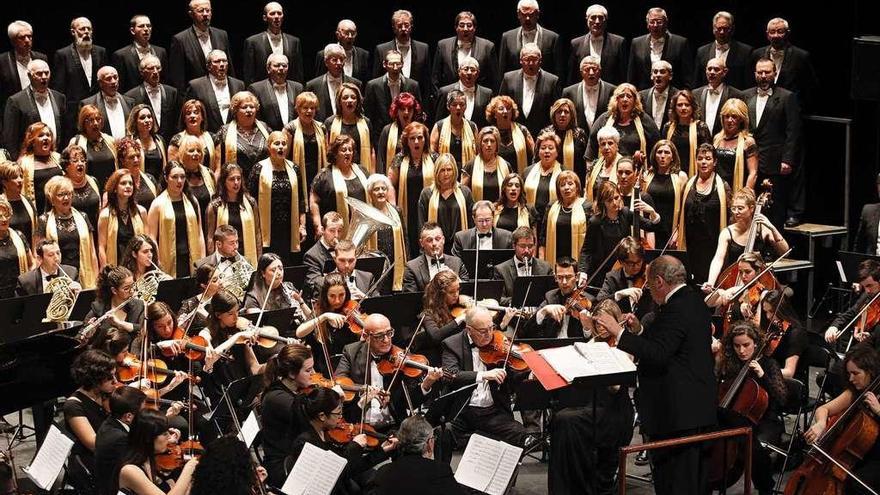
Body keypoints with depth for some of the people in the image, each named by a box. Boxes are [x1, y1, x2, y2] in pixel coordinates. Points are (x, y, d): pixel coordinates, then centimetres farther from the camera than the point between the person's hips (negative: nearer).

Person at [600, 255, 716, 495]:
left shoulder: (676, 309, -19)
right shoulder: (695, 301, 13)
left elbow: (657, 355, -26)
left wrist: (619, 332, -22)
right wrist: (641, 330, 15)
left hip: (676, 411, -11)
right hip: (699, 407, 11)